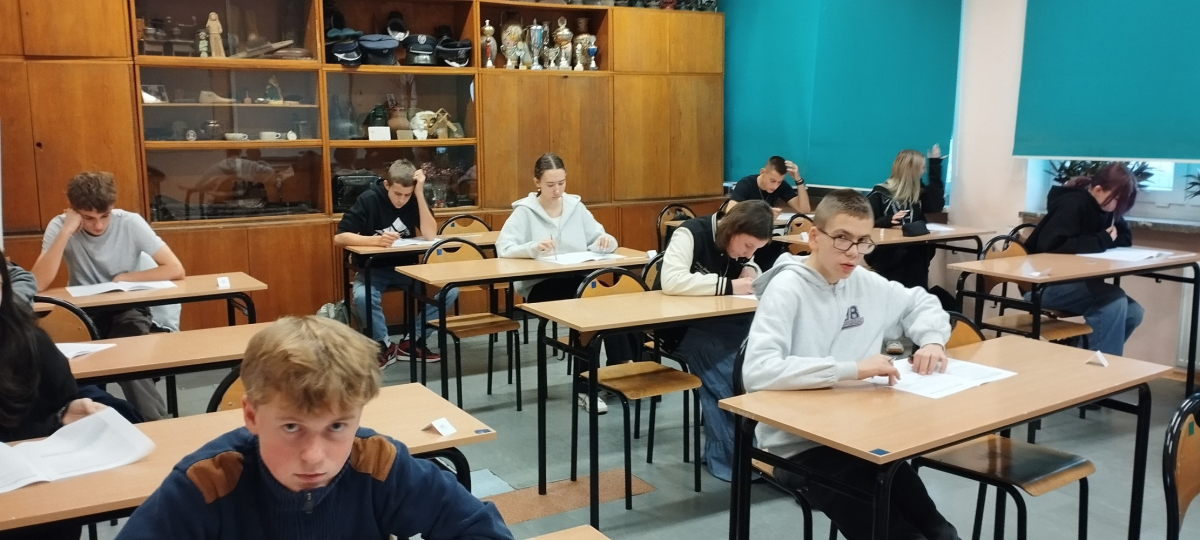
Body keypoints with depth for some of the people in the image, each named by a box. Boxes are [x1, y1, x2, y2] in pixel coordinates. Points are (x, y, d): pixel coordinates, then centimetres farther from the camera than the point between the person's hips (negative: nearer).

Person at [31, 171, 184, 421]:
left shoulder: (130, 223, -13)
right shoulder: (59, 225, -11)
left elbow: (176, 269, -17)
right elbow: (38, 284, -25)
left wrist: (124, 278, -17)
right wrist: (66, 231, -27)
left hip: (128, 310, -1)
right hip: (84, 312, 1)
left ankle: (156, 420, -14)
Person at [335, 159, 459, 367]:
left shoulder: (414, 200, -6)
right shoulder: (369, 199, -14)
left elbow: (431, 235, -18)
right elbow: (339, 237, -19)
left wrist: (420, 194, -23)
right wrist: (376, 240, -36)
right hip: (374, 268, -3)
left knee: (450, 288, -20)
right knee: (362, 296, -36)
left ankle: (413, 342, -4)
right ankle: (384, 345, -9)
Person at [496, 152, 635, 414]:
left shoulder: (576, 206, 12)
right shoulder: (524, 211, -1)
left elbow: (600, 239, 11)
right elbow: (503, 248, -13)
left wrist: (605, 242, -14)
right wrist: (534, 247, -32)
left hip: (578, 282, 4)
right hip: (540, 286, -4)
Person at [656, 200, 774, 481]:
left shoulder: (737, 243, 1)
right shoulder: (690, 234, -19)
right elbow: (671, 281, -34)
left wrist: (751, 270, -7)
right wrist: (728, 286, -30)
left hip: (718, 323, 7)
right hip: (678, 323, -6)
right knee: (721, 368, -32)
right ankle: (726, 453, -20)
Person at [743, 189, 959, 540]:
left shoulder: (865, 282, 6)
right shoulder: (787, 289, -13)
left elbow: (921, 303, 25)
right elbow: (757, 372, -27)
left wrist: (932, 341, 3)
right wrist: (852, 369, -29)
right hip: (799, 444, -6)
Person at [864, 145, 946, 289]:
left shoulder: (919, 192, 13)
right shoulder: (879, 194, -4)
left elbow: (936, 205, -6)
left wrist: (935, 164, 0)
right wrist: (888, 220, -28)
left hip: (916, 261, 5)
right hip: (887, 261, -5)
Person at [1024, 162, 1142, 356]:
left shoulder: (1106, 208, 7)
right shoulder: (1072, 204, -19)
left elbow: (1126, 238, 13)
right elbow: (1050, 245, -31)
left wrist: (1110, 239, -10)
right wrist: (1101, 241, -25)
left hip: (1075, 283, 9)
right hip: (1044, 285, -9)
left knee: (1133, 312, -7)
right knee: (1114, 301, -26)